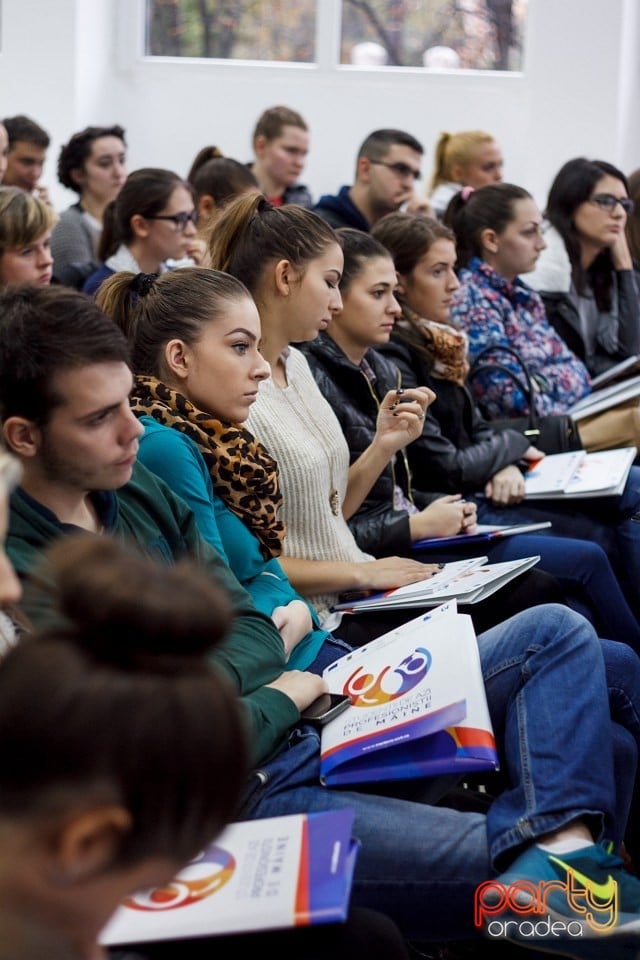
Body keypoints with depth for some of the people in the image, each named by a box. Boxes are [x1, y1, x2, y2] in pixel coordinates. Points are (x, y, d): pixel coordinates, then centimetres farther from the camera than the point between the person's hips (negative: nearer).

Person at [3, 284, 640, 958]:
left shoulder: (138, 493, 10)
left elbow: (253, 633, 10)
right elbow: (154, 760, -23)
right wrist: (279, 698, -6)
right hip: (249, 801, -10)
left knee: (555, 633, 2)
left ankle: (561, 847, -19)